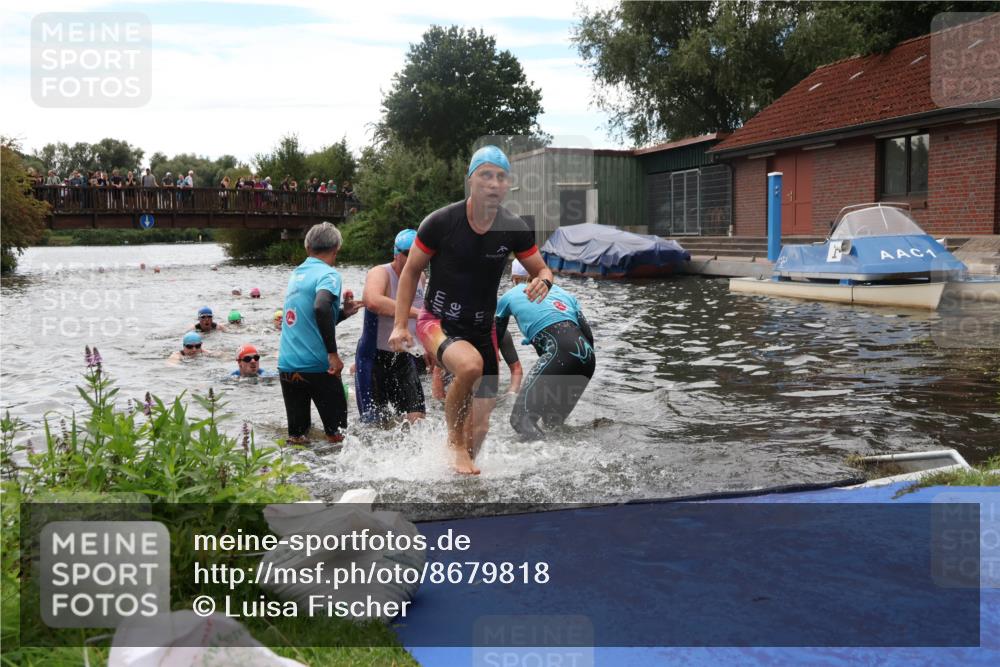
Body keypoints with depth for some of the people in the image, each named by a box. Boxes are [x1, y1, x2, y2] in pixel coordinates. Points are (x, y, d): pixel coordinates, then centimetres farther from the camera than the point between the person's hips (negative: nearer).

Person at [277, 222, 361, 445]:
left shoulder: (296, 274, 15)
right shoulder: (328, 274, -8)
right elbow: (321, 307, -28)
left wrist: (343, 312, 15)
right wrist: (333, 354, -24)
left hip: (287, 365, 7)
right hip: (317, 365, -7)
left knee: (296, 436, 13)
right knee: (337, 435, 5)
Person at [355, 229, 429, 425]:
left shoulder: (420, 277, 6)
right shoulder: (380, 274, -16)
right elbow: (372, 301, -41)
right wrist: (415, 312, -44)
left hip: (405, 358, 6)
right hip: (375, 358, -6)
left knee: (417, 421, -5)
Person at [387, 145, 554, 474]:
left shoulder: (515, 229, -5)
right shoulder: (441, 222, -13)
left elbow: (542, 270, 7)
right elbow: (411, 271, -2)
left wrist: (543, 281, -19)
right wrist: (400, 325, -8)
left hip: (482, 330, 4)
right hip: (437, 322, -4)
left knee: (479, 426, 4)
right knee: (470, 365, -36)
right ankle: (455, 441, -11)